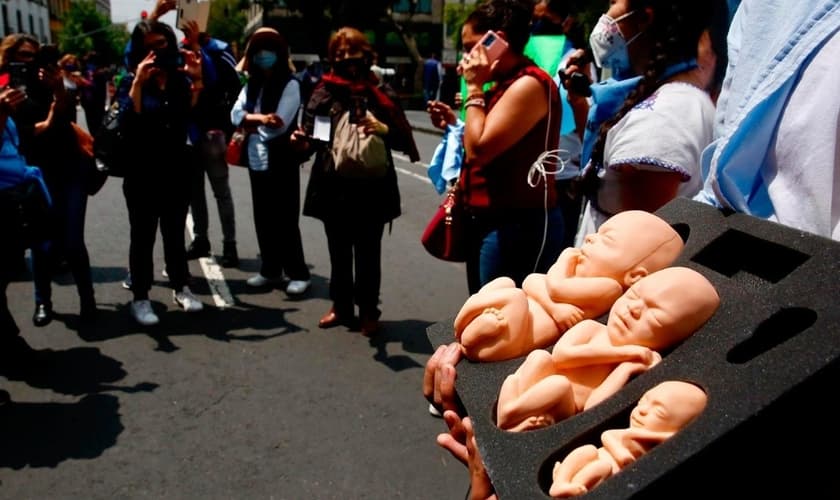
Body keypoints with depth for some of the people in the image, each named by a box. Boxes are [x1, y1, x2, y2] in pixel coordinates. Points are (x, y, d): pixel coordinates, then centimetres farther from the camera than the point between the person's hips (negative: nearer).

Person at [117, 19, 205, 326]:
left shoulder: (181, 77, 2)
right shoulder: (130, 82, -3)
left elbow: (196, 115, -8)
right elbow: (128, 122, -18)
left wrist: (197, 80, -16)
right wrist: (138, 82, -23)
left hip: (177, 169, 3)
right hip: (143, 172, -2)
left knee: (175, 232, 14)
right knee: (143, 235, 2)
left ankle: (181, 288, 26)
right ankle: (140, 298, 10)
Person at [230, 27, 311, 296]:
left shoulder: (290, 84, -8)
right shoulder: (251, 84, 12)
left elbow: (279, 124, -18)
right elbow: (236, 114, -1)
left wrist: (250, 124, -6)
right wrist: (260, 118, -18)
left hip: (282, 160, -6)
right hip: (256, 159, 7)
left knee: (285, 218, -2)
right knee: (263, 218, 12)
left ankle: (298, 273, 8)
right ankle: (270, 269, 23)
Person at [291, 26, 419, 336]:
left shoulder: (380, 93, 3)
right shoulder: (324, 93, 6)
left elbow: (404, 140, -2)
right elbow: (312, 137, 4)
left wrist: (384, 129, -22)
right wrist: (303, 144, -18)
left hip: (371, 188, -2)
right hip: (333, 186, 2)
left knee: (367, 253, 4)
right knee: (338, 251, 13)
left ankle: (368, 311, 18)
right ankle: (341, 306, 28)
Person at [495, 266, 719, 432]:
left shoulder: (639, 368, -7)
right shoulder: (591, 328, 3)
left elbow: (593, 410, -18)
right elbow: (560, 354, -15)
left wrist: (625, 368, -21)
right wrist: (620, 352, -15)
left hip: (551, 420, -3)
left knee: (560, 384, -30)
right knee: (541, 357, -20)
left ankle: (508, 415, -20)